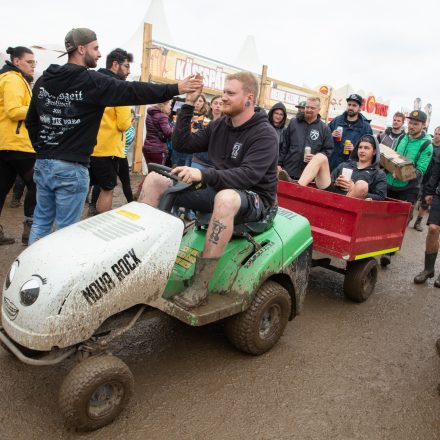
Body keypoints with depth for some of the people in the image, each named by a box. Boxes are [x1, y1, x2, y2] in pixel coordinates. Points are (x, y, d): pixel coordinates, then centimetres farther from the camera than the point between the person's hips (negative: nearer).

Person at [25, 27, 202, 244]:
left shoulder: (43, 80, 11)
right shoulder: (92, 80, -12)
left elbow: (31, 121, 17)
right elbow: (133, 91, -14)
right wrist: (175, 89, -9)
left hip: (43, 163, 7)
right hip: (71, 168, -7)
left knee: (41, 221, 17)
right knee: (66, 229, 3)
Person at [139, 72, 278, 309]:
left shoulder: (265, 134, -12)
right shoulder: (219, 125, 9)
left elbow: (249, 175, -27)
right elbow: (182, 144, 7)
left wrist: (203, 174, -38)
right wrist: (188, 105, 0)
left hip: (253, 199, -6)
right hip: (217, 191, 7)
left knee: (226, 198, -44)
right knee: (154, 180, -3)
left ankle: (199, 288, -37)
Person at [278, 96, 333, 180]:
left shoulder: (324, 128, 5)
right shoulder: (293, 122, 9)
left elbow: (328, 150, 5)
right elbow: (283, 145, 9)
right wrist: (279, 163, 4)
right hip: (287, 171, 2)